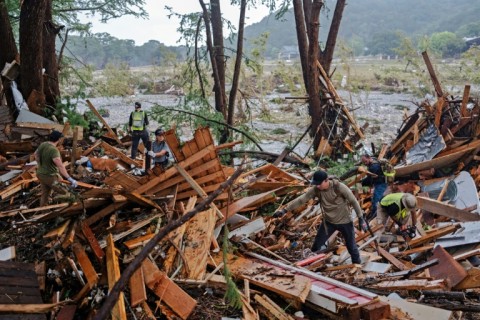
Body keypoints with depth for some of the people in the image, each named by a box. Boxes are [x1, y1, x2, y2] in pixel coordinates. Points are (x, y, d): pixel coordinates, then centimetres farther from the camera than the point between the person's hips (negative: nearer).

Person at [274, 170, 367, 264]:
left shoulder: (339, 187, -25)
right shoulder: (316, 190, -15)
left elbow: (353, 201, -16)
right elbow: (301, 199, -15)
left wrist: (361, 219, -13)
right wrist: (284, 210, -21)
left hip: (344, 221, -3)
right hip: (328, 222, 3)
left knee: (351, 247, 12)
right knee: (316, 248, 1)